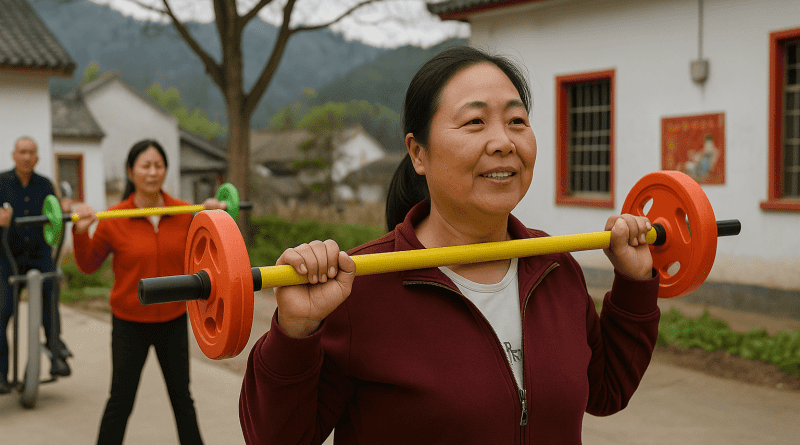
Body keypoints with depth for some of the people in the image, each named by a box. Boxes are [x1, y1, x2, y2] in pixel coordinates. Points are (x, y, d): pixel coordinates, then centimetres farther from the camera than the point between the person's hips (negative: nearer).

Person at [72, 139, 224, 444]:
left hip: (173, 320, 2)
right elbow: (88, 265, -1)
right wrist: (80, 232, -17)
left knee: (182, 398, 16)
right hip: (130, 324, -2)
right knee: (120, 402, 8)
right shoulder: (113, 219, -12)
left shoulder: (184, 214, -5)